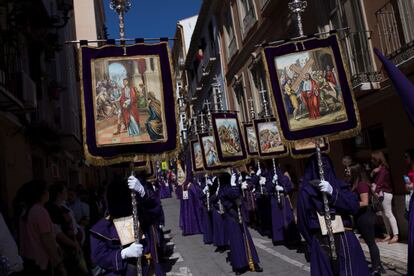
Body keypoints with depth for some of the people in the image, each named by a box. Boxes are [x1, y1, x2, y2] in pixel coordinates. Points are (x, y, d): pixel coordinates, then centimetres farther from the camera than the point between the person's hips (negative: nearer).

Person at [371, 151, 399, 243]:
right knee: (385, 214, 10)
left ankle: (395, 235, -6)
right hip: (381, 193, 9)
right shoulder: (378, 168, 16)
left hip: (385, 193, -9)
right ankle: (388, 234, 15)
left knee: (389, 214, -8)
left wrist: (376, 192, -21)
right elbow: (372, 177, 14)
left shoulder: (383, 168, -11)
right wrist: (373, 172, -3)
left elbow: (380, 182, -18)